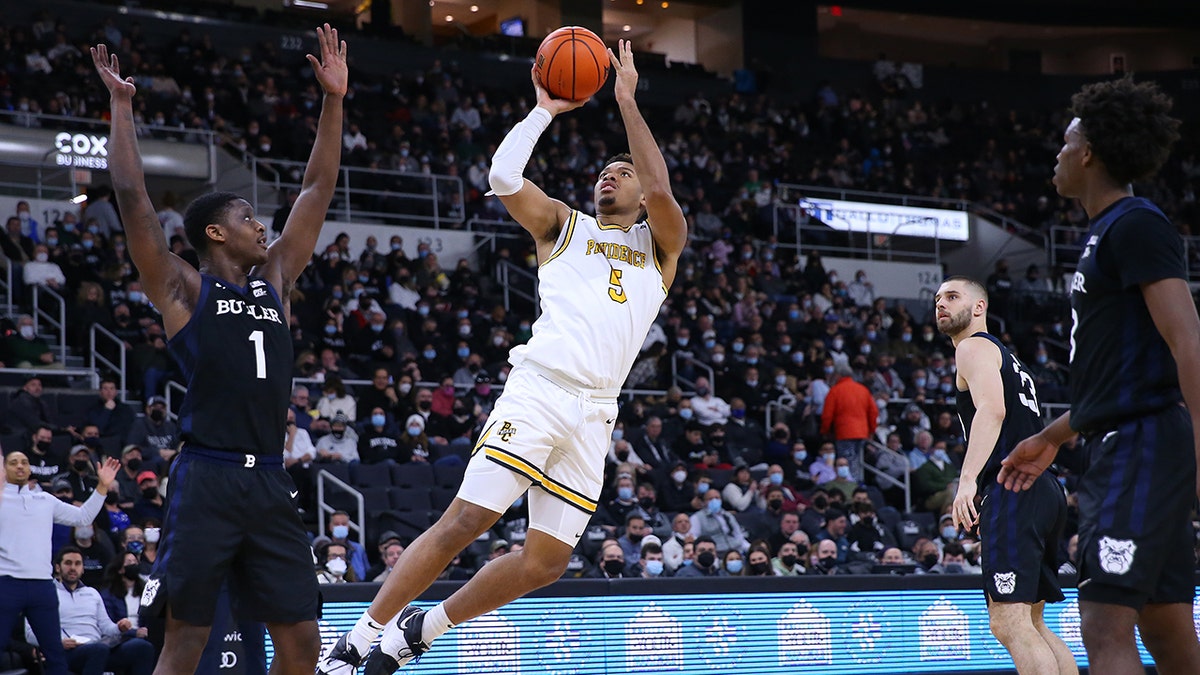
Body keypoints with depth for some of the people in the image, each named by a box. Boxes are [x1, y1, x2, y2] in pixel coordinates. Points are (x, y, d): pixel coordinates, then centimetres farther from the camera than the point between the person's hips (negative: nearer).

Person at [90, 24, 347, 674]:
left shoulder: (274, 279, 18)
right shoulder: (183, 288, 4)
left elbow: (316, 193, 18)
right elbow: (132, 197, -4)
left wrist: (333, 100, 15)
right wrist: (121, 105, -1)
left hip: (269, 483, 6)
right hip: (206, 479, -6)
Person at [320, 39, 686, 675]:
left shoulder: (660, 246, 18)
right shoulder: (564, 226, 16)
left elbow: (662, 192, -3)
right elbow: (504, 174, -1)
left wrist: (627, 102, 0)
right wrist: (546, 108, 6)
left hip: (595, 414, 3)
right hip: (539, 390, -3)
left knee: (546, 561, 2)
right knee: (463, 521, -14)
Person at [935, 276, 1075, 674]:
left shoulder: (974, 347, 0)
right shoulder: (1006, 357, 30)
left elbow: (992, 409, -18)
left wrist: (968, 480, -29)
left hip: (1014, 490, -10)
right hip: (1043, 491, 10)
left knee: (1009, 623, -16)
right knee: (1030, 624, 14)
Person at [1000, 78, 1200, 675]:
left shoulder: (1137, 225, -10)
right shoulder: (1106, 233, 20)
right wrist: (1052, 437, 32)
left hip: (1144, 445, -10)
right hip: (1121, 447, 10)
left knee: (1106, 626, -16)